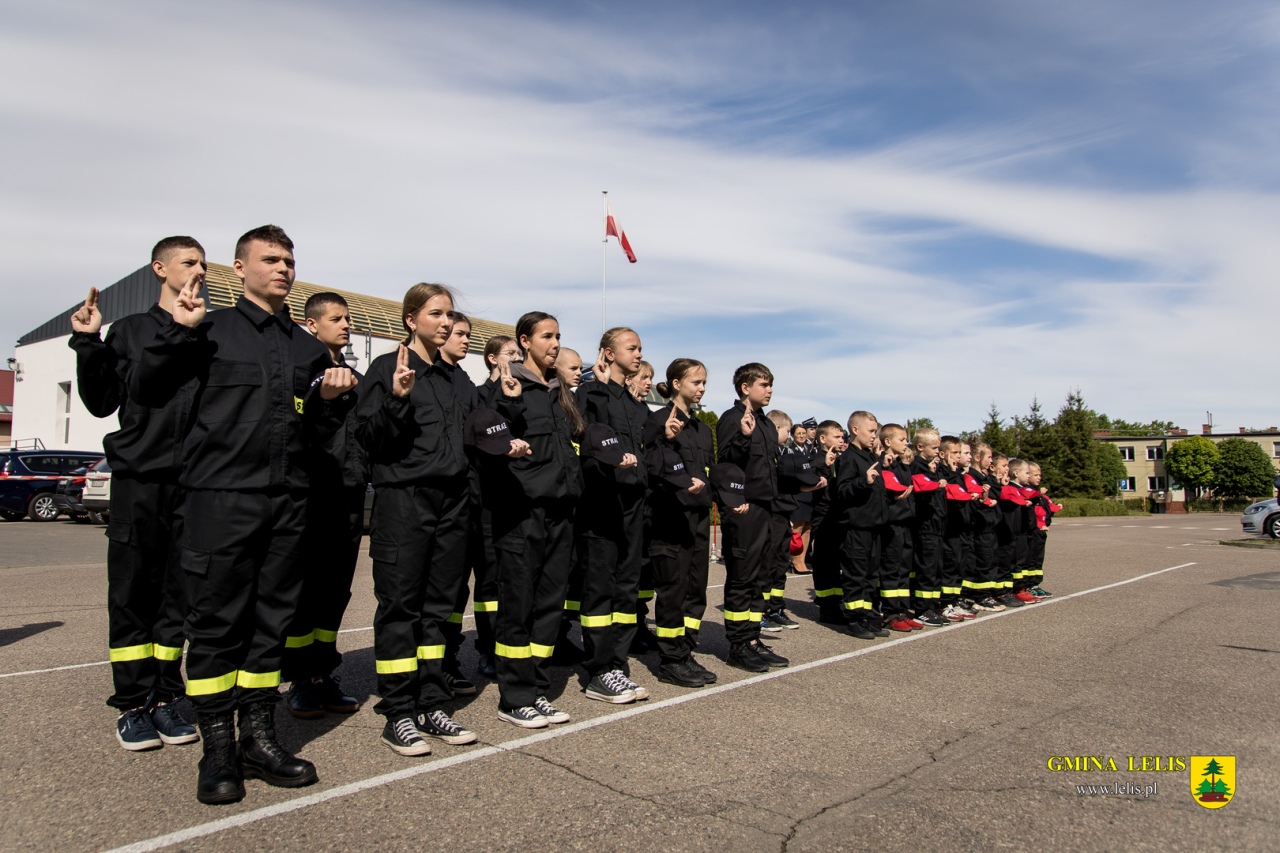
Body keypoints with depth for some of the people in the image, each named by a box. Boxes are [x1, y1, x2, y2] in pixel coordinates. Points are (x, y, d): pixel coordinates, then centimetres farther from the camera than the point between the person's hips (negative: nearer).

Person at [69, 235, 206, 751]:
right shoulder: (130, 330, 11)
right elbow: (101, 403, 9)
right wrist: (87, 345, -2)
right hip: (139, 477, -1)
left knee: (179, 593, 6)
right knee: (133, 592, 2)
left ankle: (166, 698, 16)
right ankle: (133, 705, 11)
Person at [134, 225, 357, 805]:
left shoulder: (308, 349, 16)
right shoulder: (214, 331, 5)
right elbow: (145, 392, -1)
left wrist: (331, 400, 0)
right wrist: (178, 334, -12)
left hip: (287, 501, 4)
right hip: (221, 497, -4)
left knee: (271, 621, 9)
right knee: (215, 623, 0)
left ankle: (259, 738, 19)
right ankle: (218, 750, 12)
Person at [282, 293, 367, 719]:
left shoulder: (356, 379, 19)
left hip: (349, 498, 6)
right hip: (311, 495, -6)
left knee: (335, 592, 10)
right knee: (303, 592, 2)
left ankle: (323, 676, 20)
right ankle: (298, 682, 12)